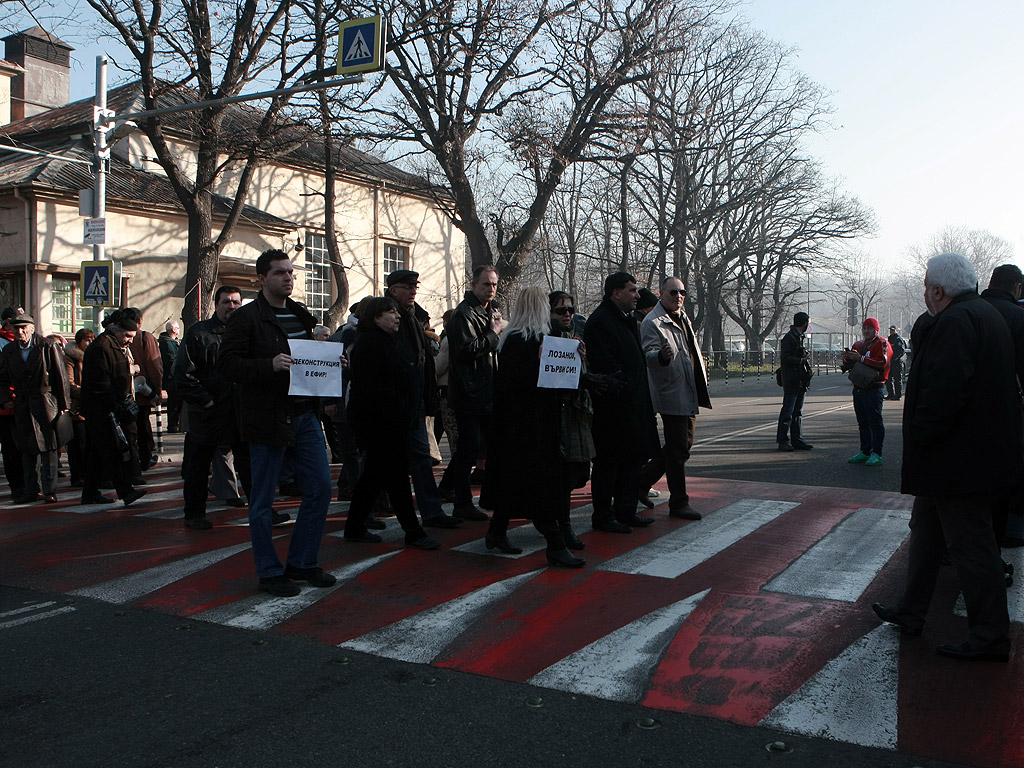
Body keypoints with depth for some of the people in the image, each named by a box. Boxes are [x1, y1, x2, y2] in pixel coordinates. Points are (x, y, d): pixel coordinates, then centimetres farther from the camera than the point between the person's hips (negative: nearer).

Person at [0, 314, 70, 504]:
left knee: (49, 448, -2)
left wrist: (63, 405, -5)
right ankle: (31, 490, 18)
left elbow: (61, 376, -3)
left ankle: (49, 490, 4)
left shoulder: (48, 347, -5)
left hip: (46, 404, -4)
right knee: (28, 449, 10)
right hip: (22, 407, 4)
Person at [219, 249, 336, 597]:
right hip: (267, 420, -7)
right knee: (263, 500, 4)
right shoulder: (246, 318, -7)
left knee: (320, 489, 8)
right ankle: (269, 572, 18)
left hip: (304, 415, 7)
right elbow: (227, 364, -14)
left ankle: (302, 562, 22)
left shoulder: (302, 316, 15)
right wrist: (270, 365, -26)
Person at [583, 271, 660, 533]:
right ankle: (603, 517, 7)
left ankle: (625, 512, 24)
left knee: (633, 458, 14)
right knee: (609, 462, -2)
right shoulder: (600, 321, -14)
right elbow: (605, 364, -22)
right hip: (613, 406, -10)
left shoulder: (627, 320, 18)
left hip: (633, 406, 10)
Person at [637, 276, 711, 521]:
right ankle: (679, 503, 5)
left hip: (689, 395, 10)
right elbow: (648, 354, -24)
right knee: (678, 450, -5)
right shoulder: (652, 322, -12)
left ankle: (642, 481, 28)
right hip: (672, 396, -10)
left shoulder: (682, 318, 17)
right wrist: (661, 355, -45)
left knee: (683, 446, 16)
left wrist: (702, 372, 33)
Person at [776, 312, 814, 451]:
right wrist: (801, 360, -15)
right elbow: (785, 358, -17)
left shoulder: (799, 337, 19)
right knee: (788, 411, -6)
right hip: (791, 381, -9)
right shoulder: (789, 338, -11)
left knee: (798, 412, 11)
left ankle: (797, 440, 15)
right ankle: (783, 441, -2)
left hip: (801, 381, 9)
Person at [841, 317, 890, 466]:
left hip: (873, 388, -7)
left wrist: (860, 358, -20)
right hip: (858, 387, 8)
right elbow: (848, 366, 20)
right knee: (862, 422, 12)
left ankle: (876, 454, -5)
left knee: (875, 422, -7)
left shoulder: (881, 343, -4)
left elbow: (882, 362, -19)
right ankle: (865, 452, 19)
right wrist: (847, 359, -3)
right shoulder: (858, 345, 18)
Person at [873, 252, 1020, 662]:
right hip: (975, 455, 11)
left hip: (957, 459, -11)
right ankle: (910, 612, 31)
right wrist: (927, 323, 5)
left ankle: (990, 638, 10)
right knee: (926, 530, 19)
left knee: (970, 544, -1)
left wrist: (918, 436, -20)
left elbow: (944, 391, -29)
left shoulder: (955, 322, -21)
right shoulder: (985, 314, 14)